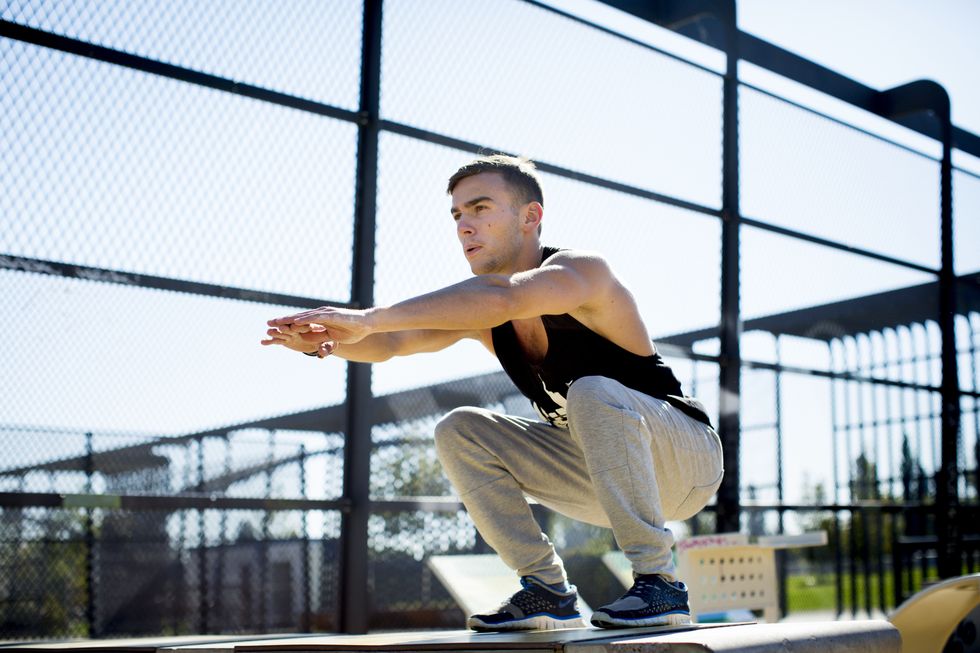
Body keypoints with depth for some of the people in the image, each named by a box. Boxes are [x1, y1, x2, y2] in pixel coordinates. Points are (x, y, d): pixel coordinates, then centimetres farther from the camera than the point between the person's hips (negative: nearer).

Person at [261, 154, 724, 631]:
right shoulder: (477, 311, -1)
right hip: (599, 473, 7)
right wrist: (323, 340, -36)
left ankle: (659, 584, -26)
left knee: (593, 393, -36)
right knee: (460, 431, -6)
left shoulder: (582, 271, -24)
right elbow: (390, 344, -15)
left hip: (686, 459, -7)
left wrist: (369, 318, -48)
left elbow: (502, 296, -45)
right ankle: (548, 590, -5)